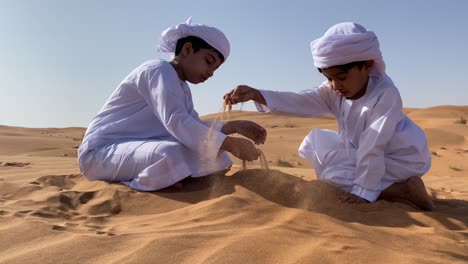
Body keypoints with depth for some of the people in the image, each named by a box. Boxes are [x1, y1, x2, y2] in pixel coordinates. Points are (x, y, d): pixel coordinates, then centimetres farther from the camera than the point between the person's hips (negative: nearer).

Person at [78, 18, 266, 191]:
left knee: (207, 150, -1)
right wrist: (231, 144, -31)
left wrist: (235, 126, -7)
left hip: (136, 148, 9)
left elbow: (194, 127, 5)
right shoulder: (159, 70, -17)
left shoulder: (182, 88, 14)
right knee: (171, 155, -36)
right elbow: (176, 123, -31)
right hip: (100, 152, -8)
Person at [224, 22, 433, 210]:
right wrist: (255, 94, -34)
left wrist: (362, 191, -30)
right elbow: (299, 101, -21)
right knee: (315, 144, 5)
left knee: (327, 166, -19)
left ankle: (400, 190, -14)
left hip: (399, 160, -8)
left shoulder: (385, 94, -28)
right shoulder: (334, 91, -9)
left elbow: (372, 147, -31)